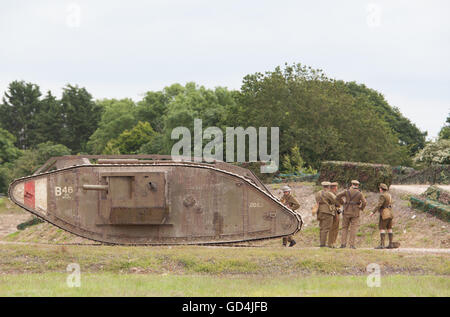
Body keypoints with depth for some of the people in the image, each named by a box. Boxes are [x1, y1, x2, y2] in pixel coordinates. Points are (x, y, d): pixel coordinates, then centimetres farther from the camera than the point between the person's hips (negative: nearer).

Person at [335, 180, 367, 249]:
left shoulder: (347, 191, 0)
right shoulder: (359, 193, -4)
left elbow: (338, 196, -2)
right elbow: (364, 202, -12)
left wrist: (342, 203, 10)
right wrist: (361, 208, 5)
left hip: (347, 212, 1)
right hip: (355, 212, -1)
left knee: (345, 228, 9)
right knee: (353, 228, 0)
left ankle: (343, 243, 2)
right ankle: (352, 244, -7)